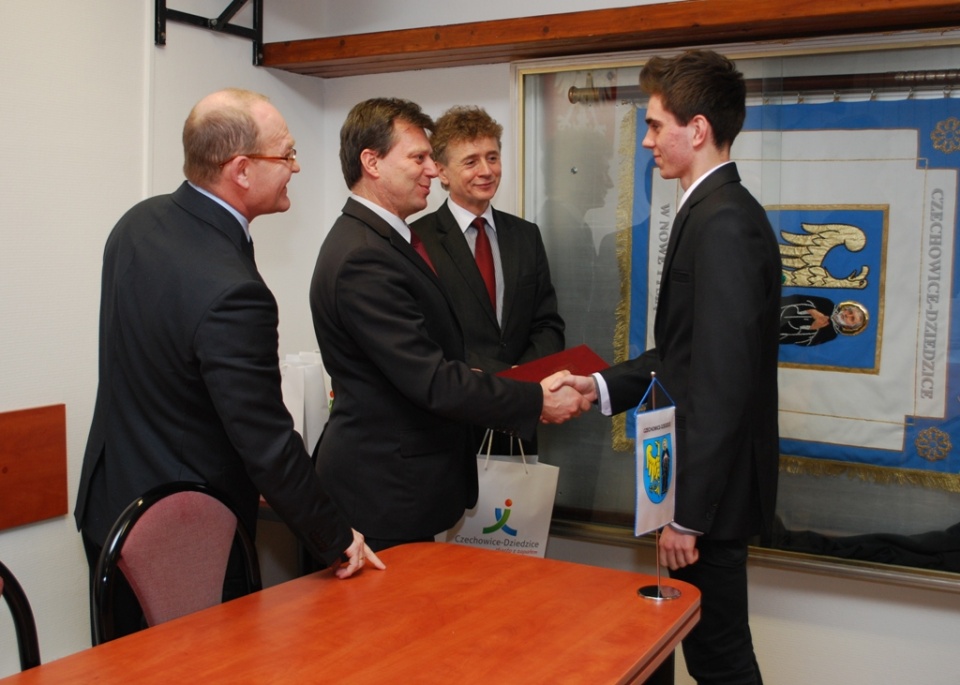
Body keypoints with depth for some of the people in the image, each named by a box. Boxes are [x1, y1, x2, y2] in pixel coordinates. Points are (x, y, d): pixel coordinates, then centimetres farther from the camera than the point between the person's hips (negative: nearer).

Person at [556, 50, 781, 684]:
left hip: (712, 489, -10)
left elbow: (722, 382, -24)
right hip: (708, 479, 10)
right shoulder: (719, 211, 12)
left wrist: (689, 514, -21)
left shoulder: (722, 223, -20)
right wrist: (604, 385, 5)